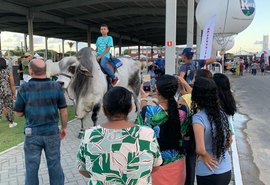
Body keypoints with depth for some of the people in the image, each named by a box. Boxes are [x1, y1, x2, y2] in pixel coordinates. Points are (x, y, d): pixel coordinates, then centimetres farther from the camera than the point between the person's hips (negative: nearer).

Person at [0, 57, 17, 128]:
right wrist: (14, 94, 4)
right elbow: (12, 84, -4)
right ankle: (11, 123, 25)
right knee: (9, 107, 13)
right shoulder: (8, 71, -5)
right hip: (7, 92, -1)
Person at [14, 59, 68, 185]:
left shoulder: (24, 88, -10)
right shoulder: (56, 86, -7)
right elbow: (63, 111, -2)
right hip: (52, 132, 1)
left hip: (32, 133, -1)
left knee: (32, 166, 15)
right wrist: (64, 127, 11)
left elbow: (19, 113, -3)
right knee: (55, 165, 16)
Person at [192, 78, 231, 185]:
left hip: (208, 174, -6)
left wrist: (205, 156, -12)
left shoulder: (198, 117, -21)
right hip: (226, 170, 6)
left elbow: (200, 150, -31)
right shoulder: (221, 113, -2)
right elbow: (229, 141, 9)